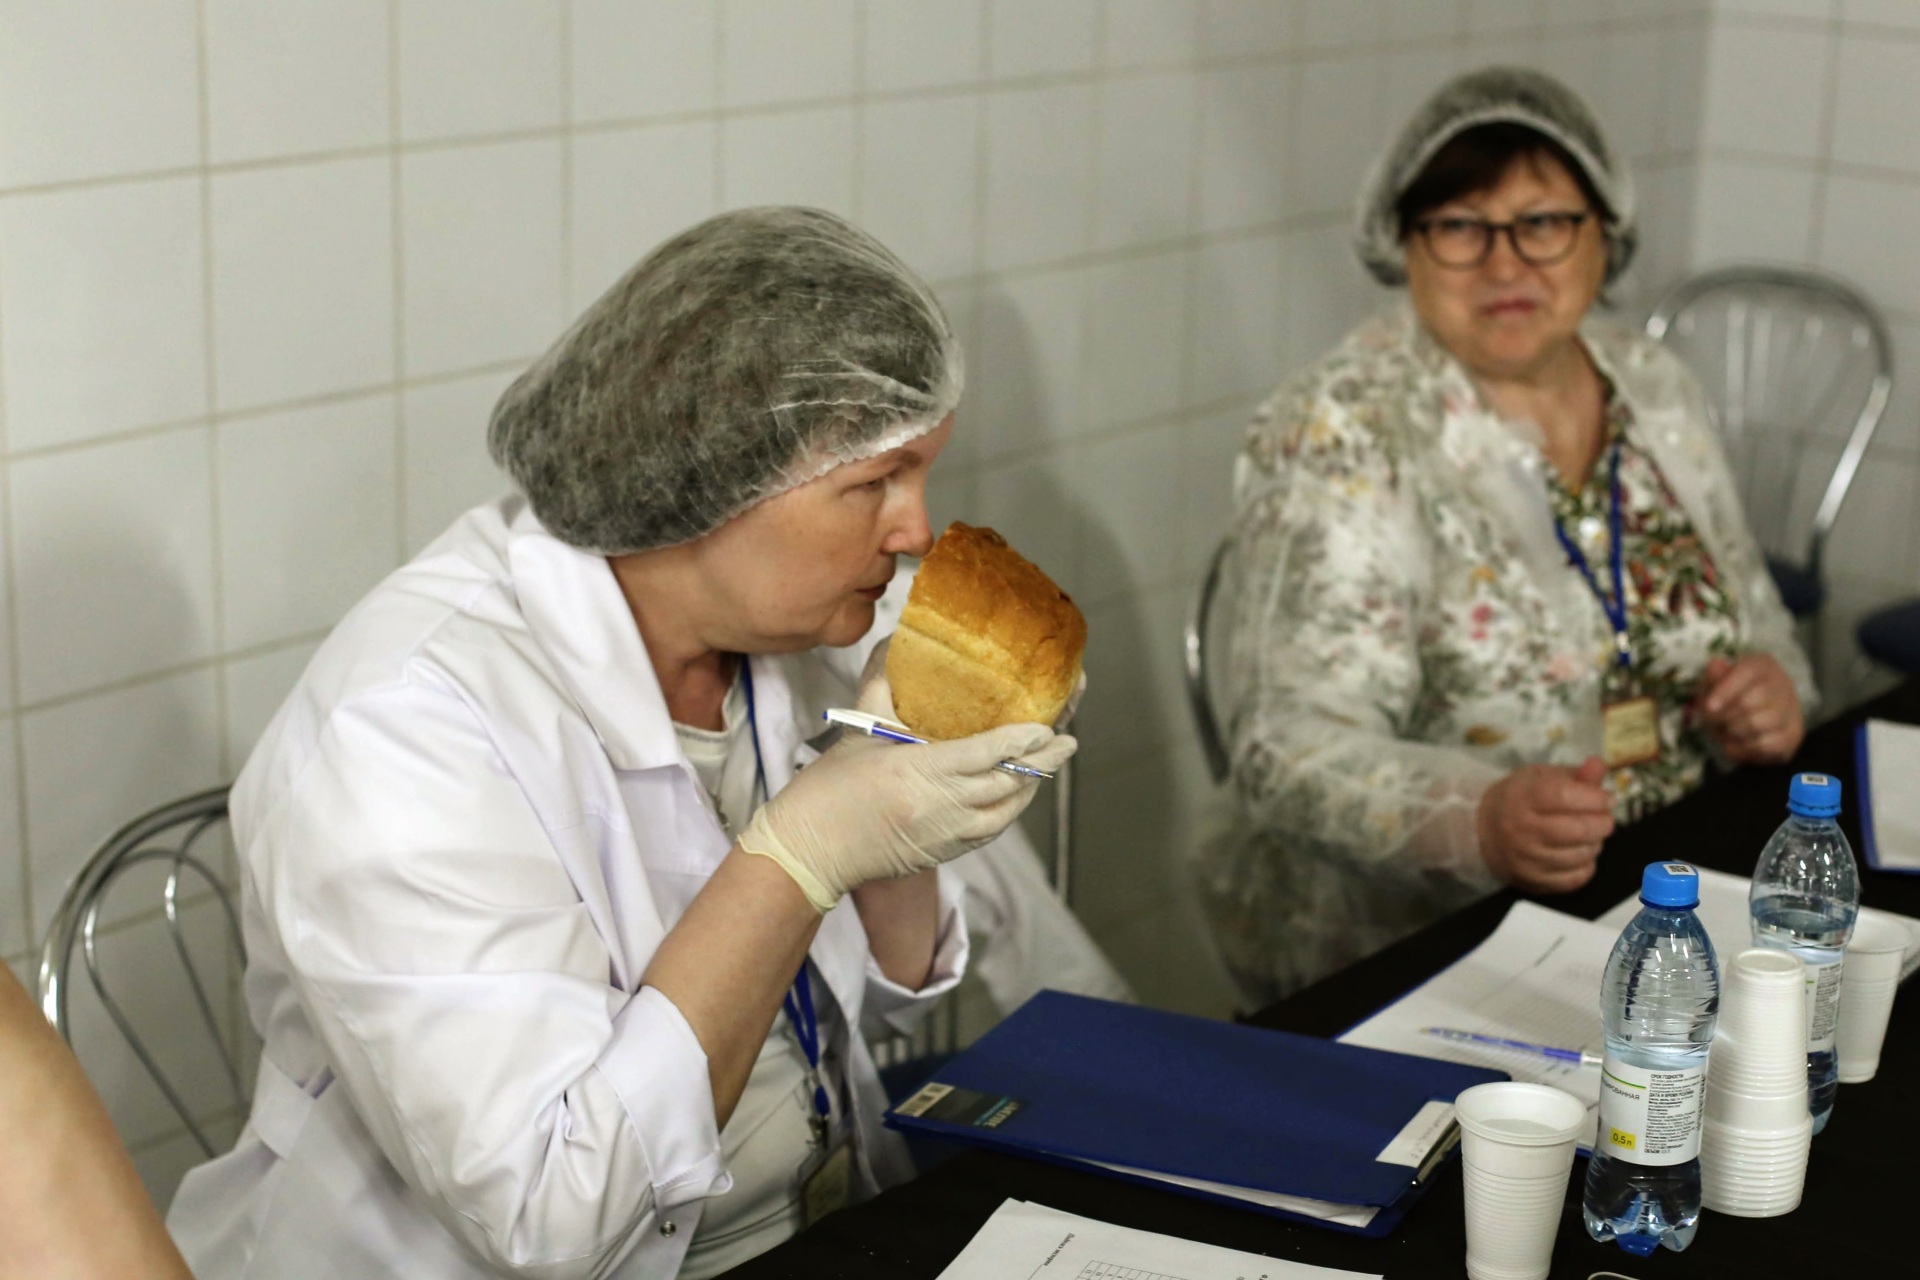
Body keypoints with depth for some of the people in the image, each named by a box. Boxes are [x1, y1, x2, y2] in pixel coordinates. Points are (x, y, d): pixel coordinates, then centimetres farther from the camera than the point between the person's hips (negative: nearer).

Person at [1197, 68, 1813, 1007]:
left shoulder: (1655, 393, 9)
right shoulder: (1342, 434, -11)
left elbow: (1757, 630, 21)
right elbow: (1290, 746, -20)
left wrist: (1771, 692, -3)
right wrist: (1481, 821, -38)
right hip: (1409, 940, -6)